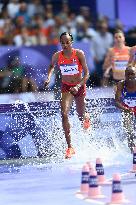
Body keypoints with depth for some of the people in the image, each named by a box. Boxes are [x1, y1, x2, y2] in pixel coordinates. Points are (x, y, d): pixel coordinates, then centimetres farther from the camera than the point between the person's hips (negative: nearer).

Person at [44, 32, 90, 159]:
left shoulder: (79, 54, -16)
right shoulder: (57, 56, -9)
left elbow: (86, 73, -14)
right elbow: (51, 66, 14)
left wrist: (78, 86, -27)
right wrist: (49, 77, -4)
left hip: (79, 86, -1)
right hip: (66, 87, 1)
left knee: (81, 117, 14)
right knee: (64, 114, -21)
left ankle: (86, 116, 57)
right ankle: (70, 147, -20)